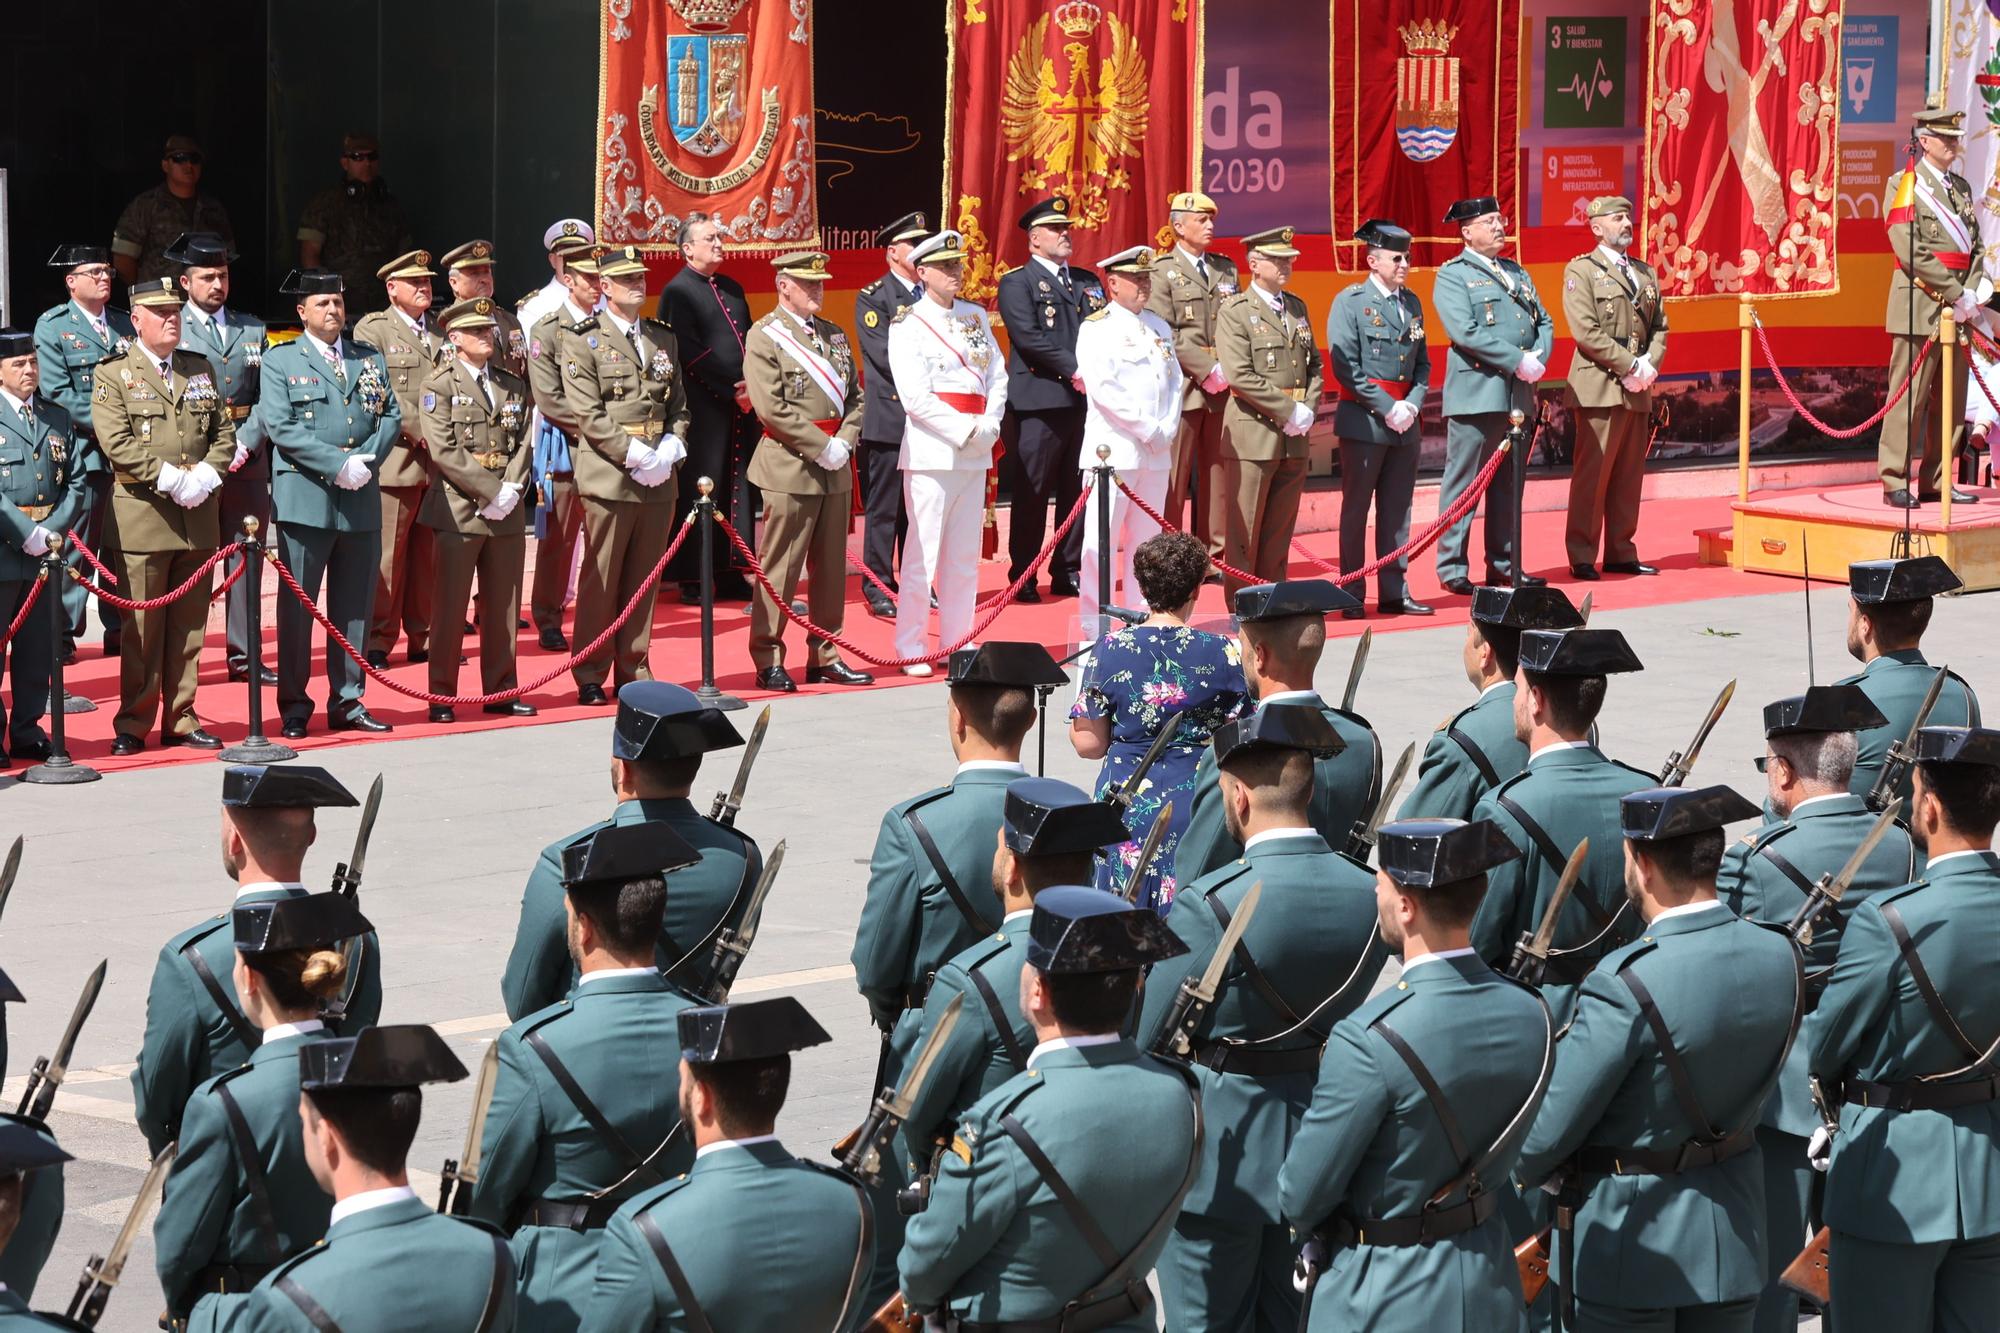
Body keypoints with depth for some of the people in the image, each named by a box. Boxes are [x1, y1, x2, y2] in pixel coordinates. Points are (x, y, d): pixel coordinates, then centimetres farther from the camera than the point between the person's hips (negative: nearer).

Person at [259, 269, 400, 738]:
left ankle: (347, 701, 15)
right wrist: (339, 465, -16)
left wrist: (367, 460, -9)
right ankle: (294, 708, 4)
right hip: (305, 500, -4)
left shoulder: (370, 359, 16)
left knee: (355, 606, 7)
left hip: (362, 502, 4)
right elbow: (281, 427, -9)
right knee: (297, 606, -1)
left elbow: (391, 416, 10)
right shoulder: (279, 361, 2)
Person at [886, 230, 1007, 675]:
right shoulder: (907, 324, -6)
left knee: (965, 557, 10)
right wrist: (965, 430, -16)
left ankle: (957, 643, 18)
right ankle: (910, 650, 1)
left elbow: (998, 375, 10)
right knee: (922, 555, -5)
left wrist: (990, 425, -7)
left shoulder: (977, 317, 13)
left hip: (975, 454, 6)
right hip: (932, 451, -6)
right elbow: (915, 396, -13)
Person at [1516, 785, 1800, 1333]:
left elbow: (1547, 1130, -17)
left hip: (1630, 1239, -6)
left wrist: (1521, 1170, 4)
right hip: (1733, 1241, 6)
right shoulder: (1780, 958, -6)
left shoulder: (1625, 984, -26)